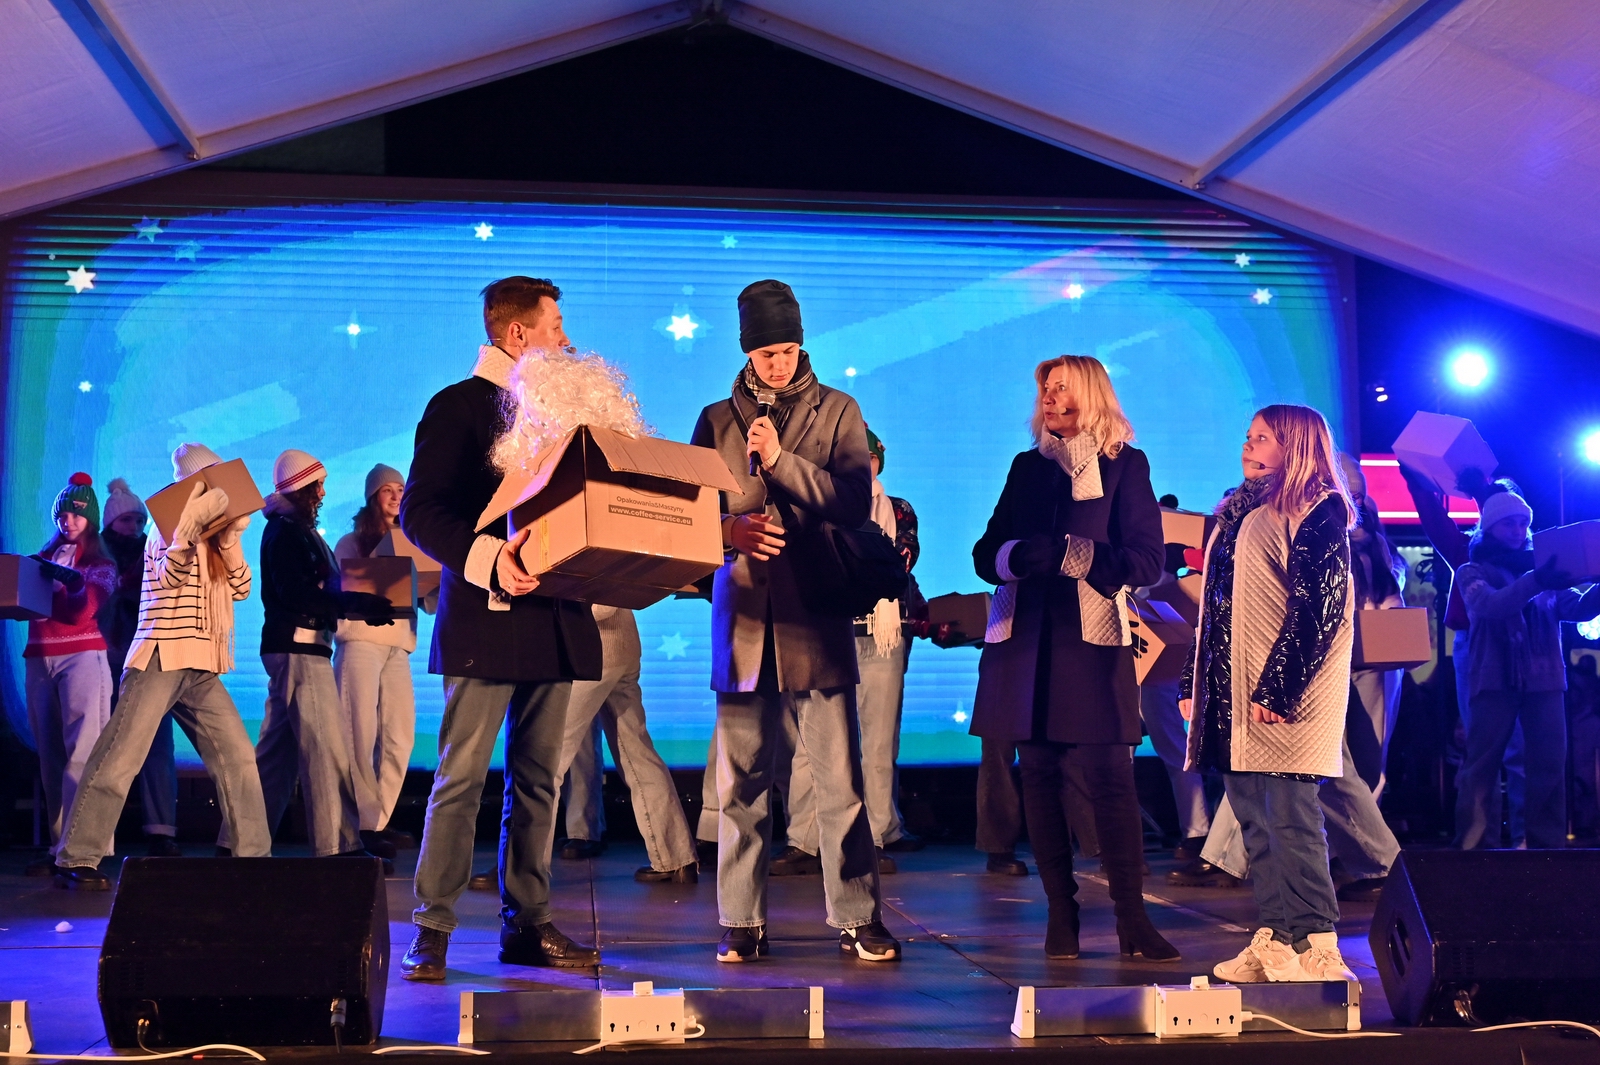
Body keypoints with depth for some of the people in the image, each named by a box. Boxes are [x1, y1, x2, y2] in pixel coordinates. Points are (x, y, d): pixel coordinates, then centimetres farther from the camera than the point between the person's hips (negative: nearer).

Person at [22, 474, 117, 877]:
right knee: (50, 756, 3)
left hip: (82, 656, -5)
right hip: (38, 659, 5)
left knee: (82, 752, -14)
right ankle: (60, 846, 6)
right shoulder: (43, 558, 19)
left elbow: (82, 612, -5)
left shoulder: (101, 562, 8)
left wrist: (72, 580, -19)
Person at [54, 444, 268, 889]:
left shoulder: (213, 537, 17)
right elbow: (170, 574, -18)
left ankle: (254, 853, 7)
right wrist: (194, 525, -28)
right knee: (120, 760, -8)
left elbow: (241, 588, 9)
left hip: (201, 668, 7)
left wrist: (230, 539, -2)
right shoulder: (170, 526, -1)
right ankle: (77, 861, -4)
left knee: (238, 756, 2)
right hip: (160, 660, -7)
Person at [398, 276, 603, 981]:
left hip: (554, 616, 7)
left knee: (537, 779, 8)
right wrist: (487, 556, -25)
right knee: (461, 777, -6)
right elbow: (420, 510, -10)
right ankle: (431, 930, 1)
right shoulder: (458, 405, -1)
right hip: (486, 614, -6)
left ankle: (527, 924, 15)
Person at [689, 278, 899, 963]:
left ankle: (857, 919, 5)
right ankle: (741, 923, 12)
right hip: (742, 616, 2)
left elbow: (856, 504, -4)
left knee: (840, 783, -3)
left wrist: (781, 460, -13)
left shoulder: (838, 413, 9)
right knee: (740, 783, 4)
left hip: (817, 618, -2)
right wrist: (730, 530, -10)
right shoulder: (717, 419, 13)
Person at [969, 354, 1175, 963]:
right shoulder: (1027, 467, 18)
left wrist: (1071, 554, -16)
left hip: (1092, 640, -4)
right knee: (1040, 778, 2)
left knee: (1110, 780, -9)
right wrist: (1017, 555, -10)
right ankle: (1061, 915, 9)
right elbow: (986, 553, 13)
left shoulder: (1125, 465, 6)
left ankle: (1132, 921, -4)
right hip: (1025, 641, 4)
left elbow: (1147, 560, -3)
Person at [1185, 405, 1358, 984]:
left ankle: (1317, 947, -3)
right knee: (1253, 817, 8)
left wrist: (1277, 689, -20)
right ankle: (1272, 940, 13)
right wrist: (1193, 681, 16)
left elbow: (1317, 607, -14)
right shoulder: (1238, 510, 20)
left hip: (1284, 695, -8)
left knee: (1289, 817, -9)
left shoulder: (1319, 511, -5)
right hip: (1231, 692, 8)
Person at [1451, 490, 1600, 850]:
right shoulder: (1472, 572, 5)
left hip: (1544, 678, 4)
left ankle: (1548, 844, 5)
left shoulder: (1546, 567, 18)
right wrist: (1534, 582, -32)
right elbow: (1488, 606, -16)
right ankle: (1473, 846, -4)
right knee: (1480, 766, -6)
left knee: (1549, 766, 0)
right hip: (1494, 679, -3)